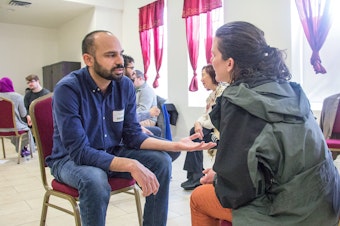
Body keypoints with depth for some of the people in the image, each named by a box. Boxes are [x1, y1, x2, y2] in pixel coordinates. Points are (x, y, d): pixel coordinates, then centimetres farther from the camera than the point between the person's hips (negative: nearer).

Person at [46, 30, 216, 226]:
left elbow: (133, 135, -5)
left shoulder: (126, 85, -8)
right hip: (70, 159, -4)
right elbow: (79, 151, -29)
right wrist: (131, 165, -38)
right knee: (95, 181, -37)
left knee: (161, 161, -13)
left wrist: (175, 145, -18)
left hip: (112, 152, 5)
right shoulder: (68, 89, -24)